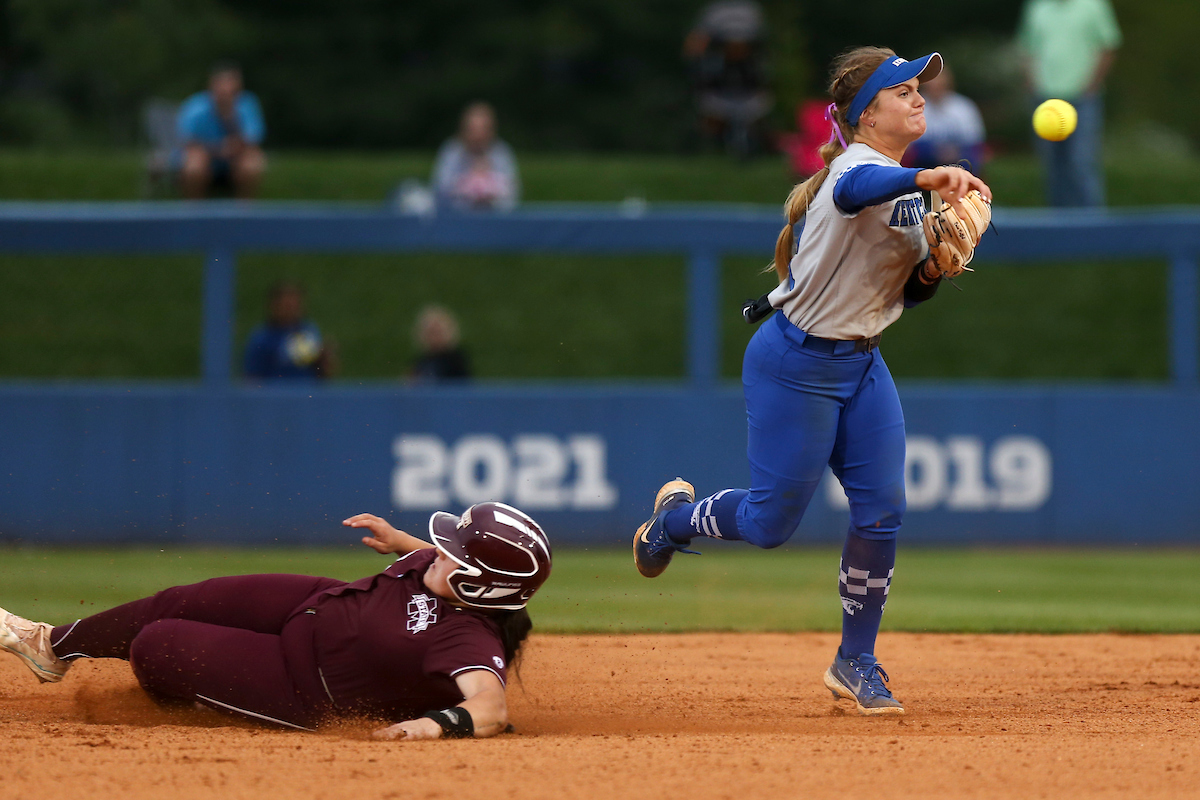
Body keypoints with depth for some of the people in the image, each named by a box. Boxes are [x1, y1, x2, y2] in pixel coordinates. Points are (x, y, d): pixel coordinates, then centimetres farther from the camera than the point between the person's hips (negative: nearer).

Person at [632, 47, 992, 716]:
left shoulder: (910, 194, 9)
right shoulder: (858, 166, -20)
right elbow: (856, 191, -48)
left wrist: (932, 272, -7)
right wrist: (926, 179, -68)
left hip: (861, 364, 8)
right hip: (797, 365, -8)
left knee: (882, 511, -1)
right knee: (771, 523, 0)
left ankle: (856, 662, 13)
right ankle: (676, 518, 32)